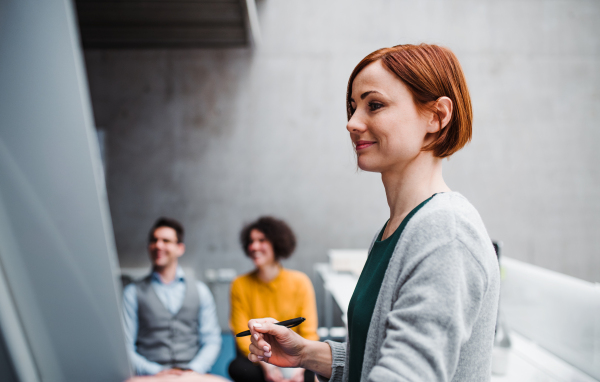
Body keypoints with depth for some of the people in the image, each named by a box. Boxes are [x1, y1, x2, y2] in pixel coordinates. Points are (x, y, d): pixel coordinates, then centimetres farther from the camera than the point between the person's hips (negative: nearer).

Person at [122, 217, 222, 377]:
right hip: (150, 377, -1)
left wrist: (194, 370, -6)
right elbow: (124, 347, 5)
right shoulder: (133, 293, 12)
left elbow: (212, 341, 12)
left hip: (192, 375, 1)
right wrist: (155, 372, -9)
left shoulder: (200, 291, 17)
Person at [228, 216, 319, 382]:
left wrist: (299, 365, -21)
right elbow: (243, 335, -3)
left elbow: (309, 333, -2)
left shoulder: (300, 282, 1)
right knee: (238, 368, -33)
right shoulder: (240, 285, 2)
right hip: (258, 360, 1)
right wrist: (266, 364, -20)